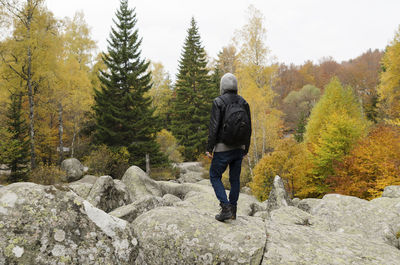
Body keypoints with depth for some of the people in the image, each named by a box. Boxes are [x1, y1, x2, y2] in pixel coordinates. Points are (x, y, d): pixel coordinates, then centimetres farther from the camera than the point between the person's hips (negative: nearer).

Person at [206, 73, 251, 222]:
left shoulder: (218, 102, -11)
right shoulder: (243, 103, 5)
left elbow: (214, 127, -15)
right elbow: (248, 127, 7)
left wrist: (209, 148, -8)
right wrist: (246, 149, 15)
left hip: (223, 148, -5)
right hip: (239, 148, 5)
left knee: (215, 176, 8)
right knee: (235, 178, 14)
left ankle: (226, 208, -3)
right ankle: (233, 210, 21)